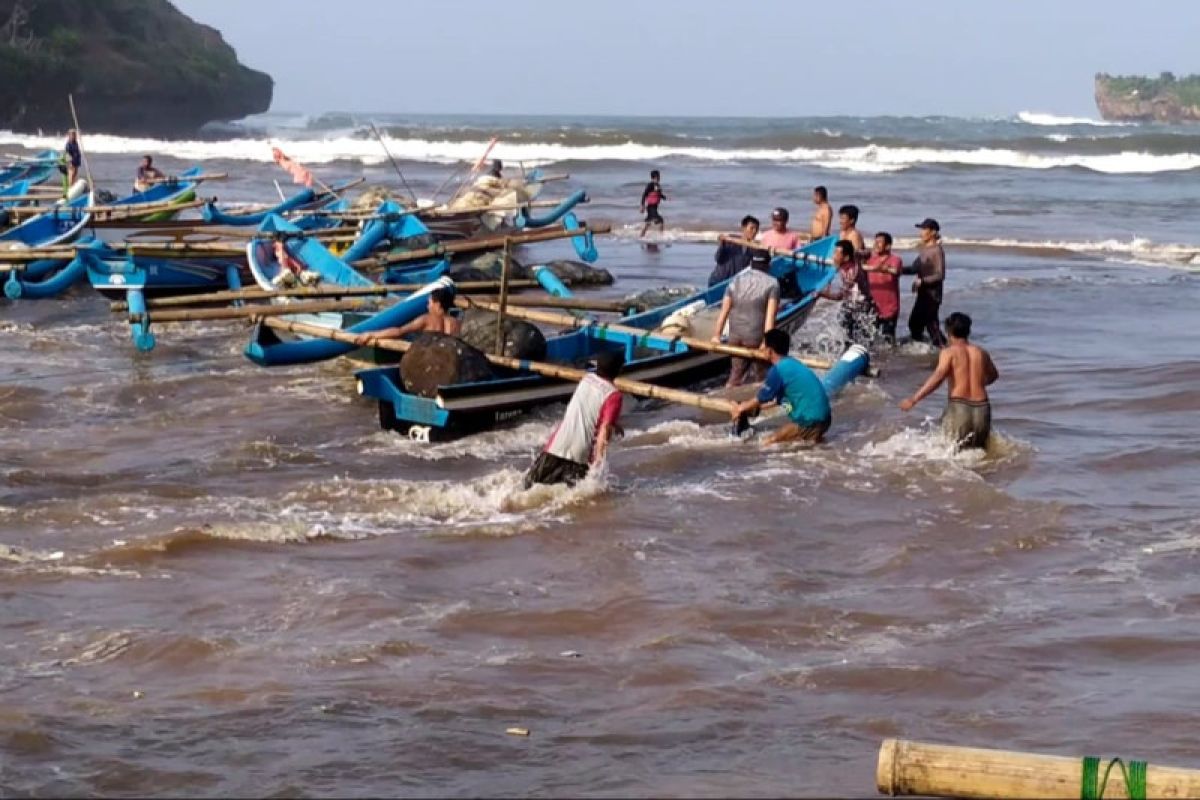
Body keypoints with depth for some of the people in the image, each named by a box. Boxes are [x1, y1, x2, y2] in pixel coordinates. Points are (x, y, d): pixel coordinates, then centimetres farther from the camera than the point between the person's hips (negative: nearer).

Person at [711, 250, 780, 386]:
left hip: (735, 337, 4)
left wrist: (716, 336, 2)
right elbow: (770, 315, -15)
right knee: (761, 376, 8)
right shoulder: (772, 283, -5)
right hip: (756, 338, -4)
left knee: (736, 374, 14)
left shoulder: (736, 281, 8)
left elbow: (724, 312, 2)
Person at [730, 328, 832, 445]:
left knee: (766, 444, -2)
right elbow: (777, 399, 24)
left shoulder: (778, 370, -13)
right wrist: (745, 407, 28)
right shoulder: (792, 364, 14)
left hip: (810, 421, -9)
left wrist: (740, 409, 17)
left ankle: (809, 439, -9)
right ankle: (812, 437, 7)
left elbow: (761, 399, 0)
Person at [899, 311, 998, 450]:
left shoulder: (949, 352, 0)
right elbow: (993, 375, 32)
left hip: (958, 406, -4)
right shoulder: (981, 352, 14)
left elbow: (938, 376, -17)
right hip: (982, 408, 4)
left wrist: (914, 399, -18)